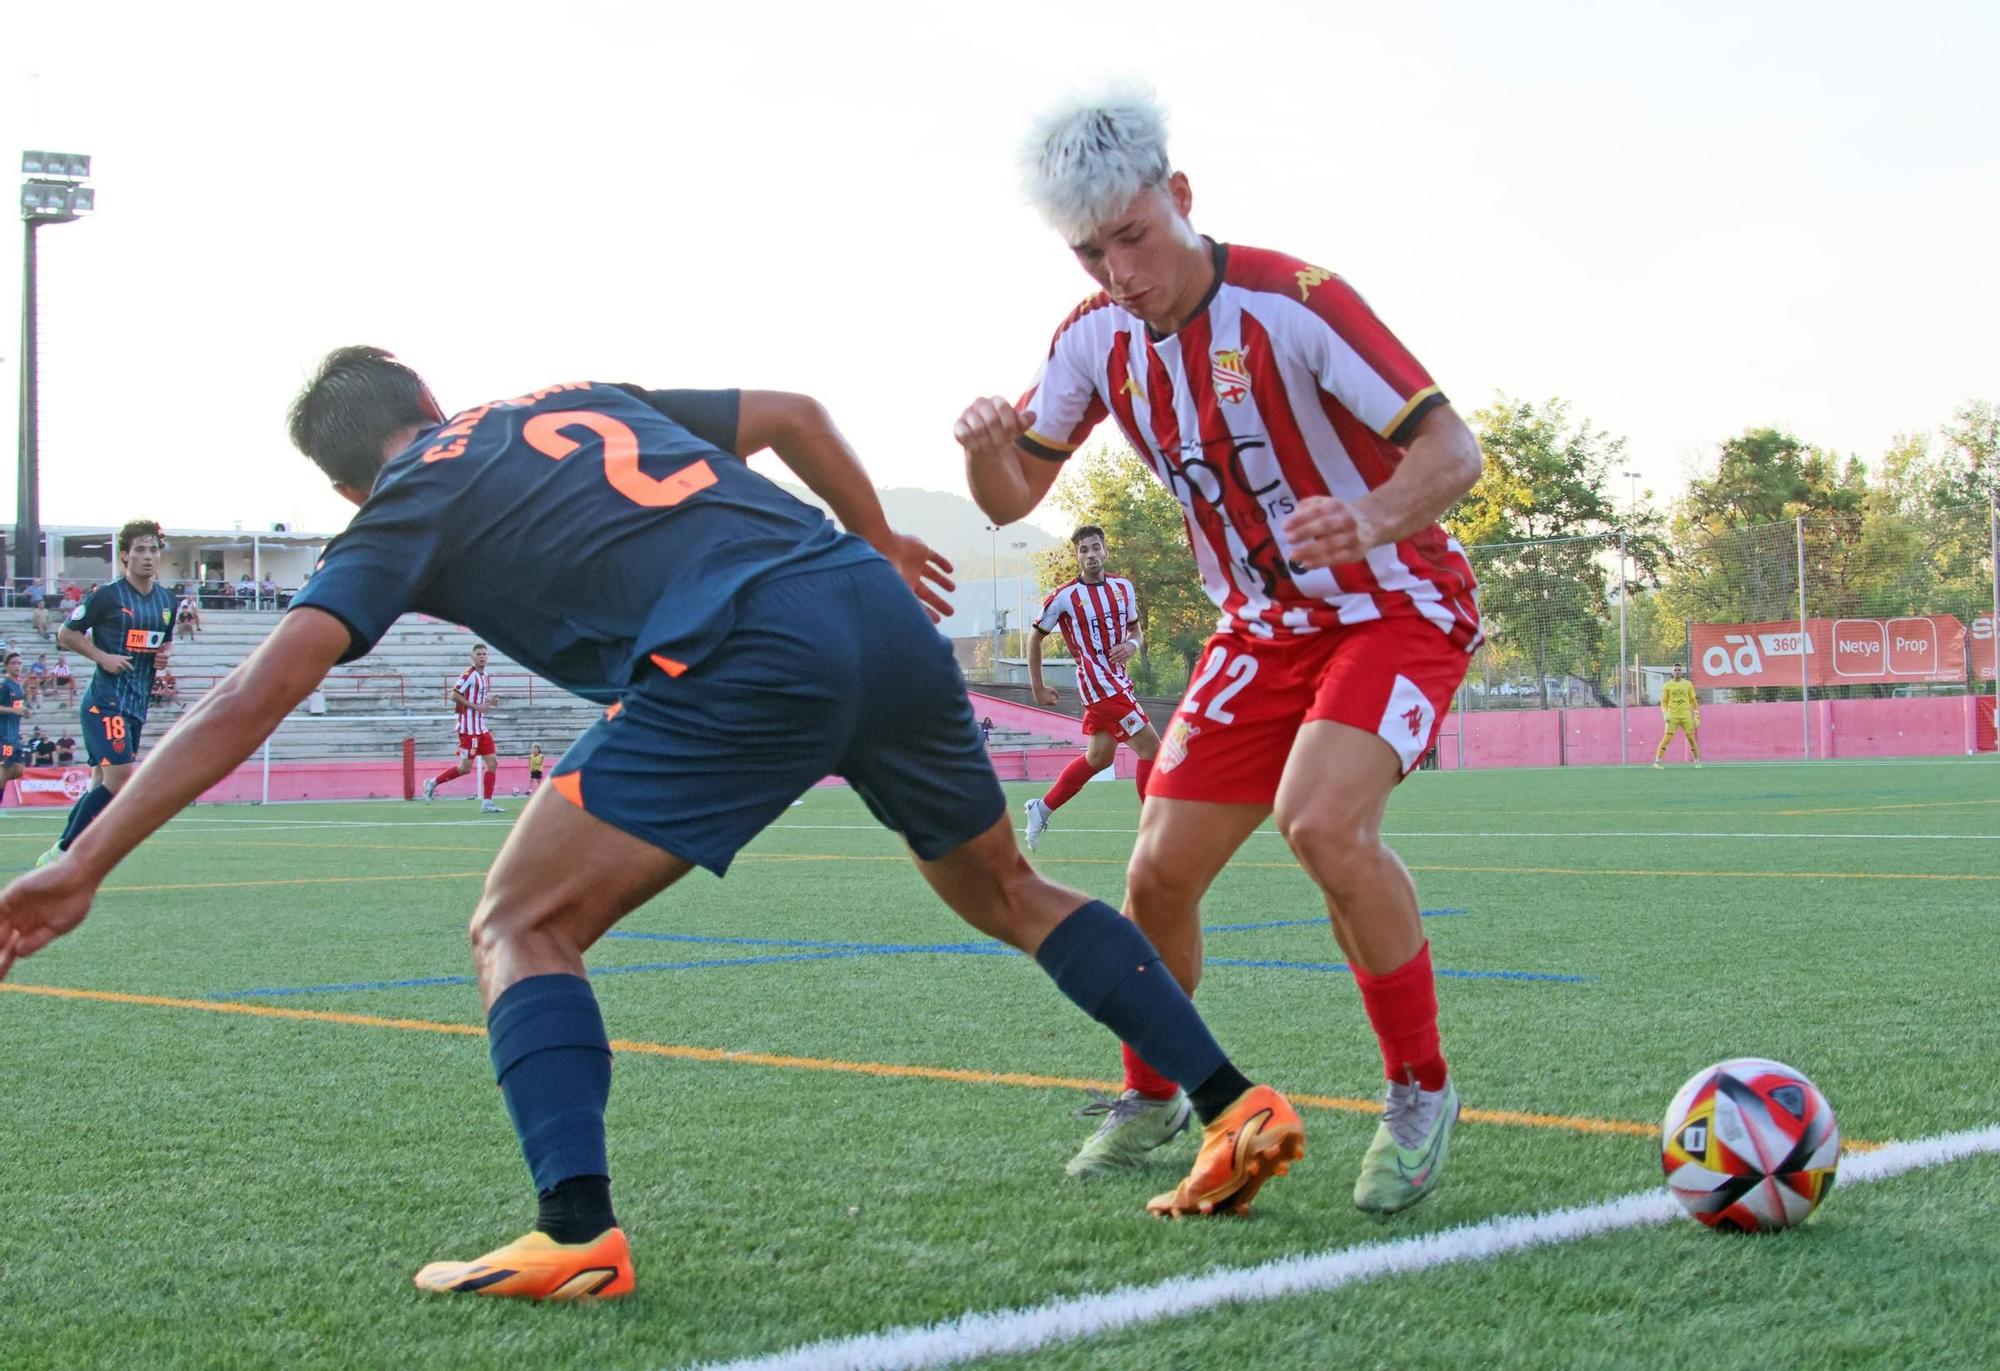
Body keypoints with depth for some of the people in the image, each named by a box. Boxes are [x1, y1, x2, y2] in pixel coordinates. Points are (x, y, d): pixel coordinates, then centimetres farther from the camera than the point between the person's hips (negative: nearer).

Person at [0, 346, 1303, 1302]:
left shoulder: (409, 510, 13)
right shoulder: (584, 399, 29)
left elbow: (256, 696, 3)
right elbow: (796, 414, 32)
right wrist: (877, 546, 46)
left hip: (742, 662, -7)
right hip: (878, 611, 7)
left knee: (522, 928, 3)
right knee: (1006, 890, 26)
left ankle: (578, 1230, -16)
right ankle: (1237, 1106, 21)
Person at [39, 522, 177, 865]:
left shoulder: (166, 600, 12)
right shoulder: (107, 595, -7)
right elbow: (65, 634, -2)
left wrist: (164, 654, 5)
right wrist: (103, 656, -14)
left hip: (138, 704, 7)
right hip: (105, 700, -7)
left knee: (105, 783, 8)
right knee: (120, 779, -18)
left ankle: (60, 854, 17)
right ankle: (62, 853, -10)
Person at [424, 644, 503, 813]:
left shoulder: (485, 677, 15)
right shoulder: (469, 674, -12)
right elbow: (454, 696, -16)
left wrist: (488, 701, 4)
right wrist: (475, 706, -19)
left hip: (481, 727, 9)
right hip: (468, 727, -9)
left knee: (492, 763, 1)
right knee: (465, 767, -8)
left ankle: (487, 803, 2)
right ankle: (433, 783, 10)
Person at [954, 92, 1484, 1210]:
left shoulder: (1289, 302, -24)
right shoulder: (1097, 337, -5)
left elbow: (1453, 450, -25)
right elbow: (1013, 497, 3)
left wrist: (1371, 521, -46)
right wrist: (986, 447, -22)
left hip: (1398, 605, -6)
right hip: (1263, 625, 6)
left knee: (1322, 819, -31)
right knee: (1160, 874, 0)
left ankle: (1422, 1094, -12)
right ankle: (1151, 1097, 26)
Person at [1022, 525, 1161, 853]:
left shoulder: (1124, 587, 7)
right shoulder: (1064, 596, -8)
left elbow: (1135, 629, 19)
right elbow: (1035, 638, 3)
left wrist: (1131, 646, -5)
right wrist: (1038, 687, 4)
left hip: (1117, 681, 7)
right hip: (1098, 682, -7)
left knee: (1099, 757, 16)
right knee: (1151, 748, -13)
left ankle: (1042, 809, 30)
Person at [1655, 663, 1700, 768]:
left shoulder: (1688, 684, 8)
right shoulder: (1667, 686, 4)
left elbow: (1693, 700, 12)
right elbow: (1663, 702, 4)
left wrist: (1696, 715, 7)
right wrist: (1665, 714, -12)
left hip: (1686, 716, 2)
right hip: (1672, 716, -2)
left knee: (1691, 738, 0)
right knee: (1667, 739, -11)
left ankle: (1697, 762, 12)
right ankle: (1657, 762, -8)